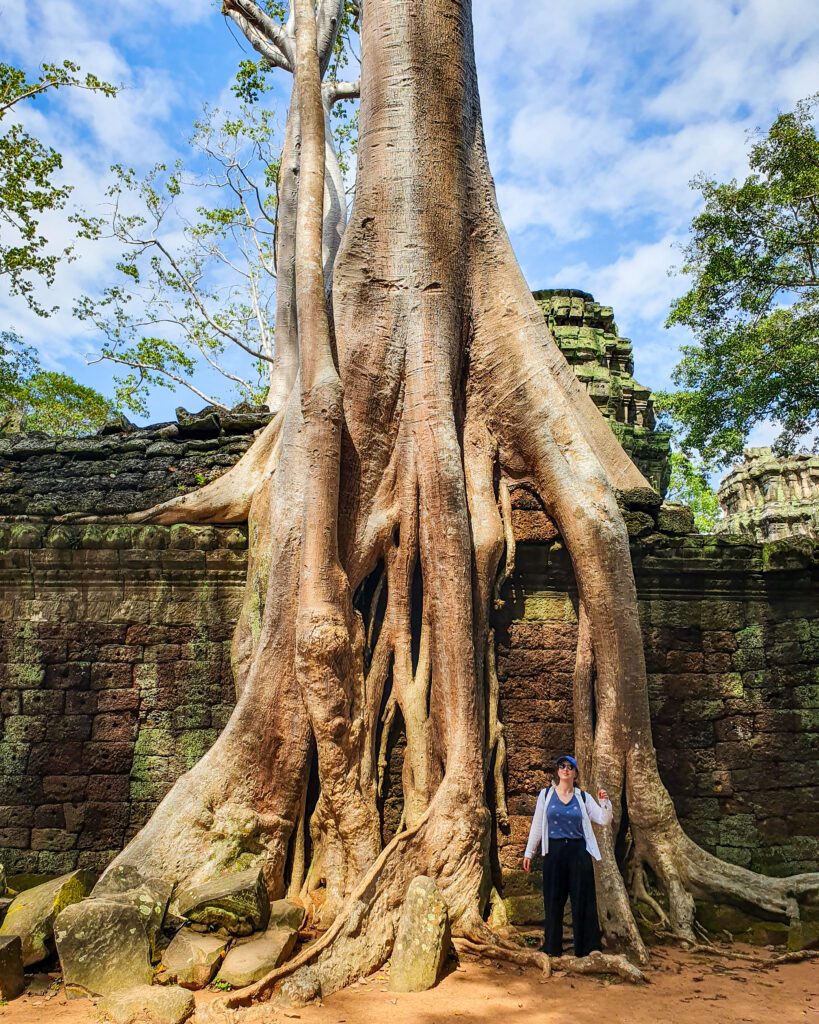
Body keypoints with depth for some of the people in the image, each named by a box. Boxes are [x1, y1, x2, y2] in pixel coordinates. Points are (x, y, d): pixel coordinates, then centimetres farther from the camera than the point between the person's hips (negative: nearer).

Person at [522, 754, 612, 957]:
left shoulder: (583, 797, 4)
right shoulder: (546, 794, 2)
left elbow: (604, 820, 1)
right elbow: (537, 825, 5)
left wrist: (604, 802, -17)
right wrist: (529, 852, 3)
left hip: (578, 851, 0)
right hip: (554, 851, 0)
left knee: (583, 900, 2)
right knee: (553, 900, 5)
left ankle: (586, 947, 12)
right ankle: (552, 947, 19)